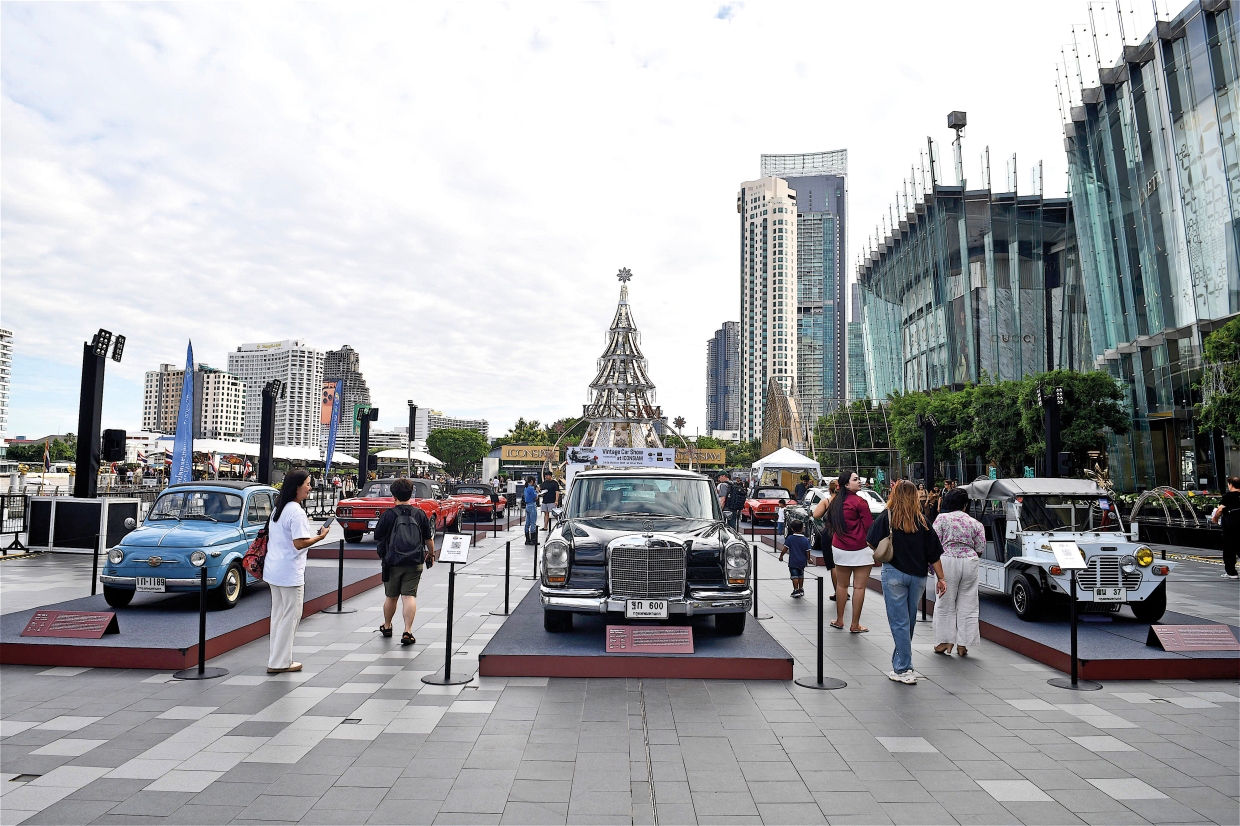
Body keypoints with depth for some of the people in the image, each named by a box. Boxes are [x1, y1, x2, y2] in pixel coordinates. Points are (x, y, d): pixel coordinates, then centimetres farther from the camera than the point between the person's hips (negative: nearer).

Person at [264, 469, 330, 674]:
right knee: (291, 616, 1)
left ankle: (277, 658, 23)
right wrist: (320, 536, -10)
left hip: (273, 570, 10)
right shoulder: (297, 512, -18)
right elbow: (299, 543, -23)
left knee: (278, 614, 16)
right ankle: (279, 662, 6)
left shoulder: (278, 509, 12)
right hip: (290, 572, -9)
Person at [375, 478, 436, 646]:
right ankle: (407, 632, -11)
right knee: (409, 596, -2)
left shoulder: (388, 514, -6)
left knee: (391, 596, 15)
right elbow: (429, 538, 5)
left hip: (393, 562, 0)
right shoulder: (420, 514, 0)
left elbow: (378, 536, 3)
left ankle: (387, 626, 36)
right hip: (415, 563, 1)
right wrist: (431, 554, 22)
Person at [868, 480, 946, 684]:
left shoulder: (887, 517, -6)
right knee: (909, 620, 17)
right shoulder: (922, 521, 1)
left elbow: (872, 543, -6)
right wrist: (940, 577, 7)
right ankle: (900, 663, 29)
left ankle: (904, 670, 1)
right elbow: (934, 553, 1)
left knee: (899, 622, 1)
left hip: (894, 573, -4)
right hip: (918, 576, 4)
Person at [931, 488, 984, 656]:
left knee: (945, 604, 8)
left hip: (948, 561, -2)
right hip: (970, 563, 2)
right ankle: (963, 644, 11)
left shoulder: (942, 518, -1)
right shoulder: (976, 524, 8)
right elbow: (980, 550, 7)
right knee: (967, 604, 9)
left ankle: (945, 641, 10)